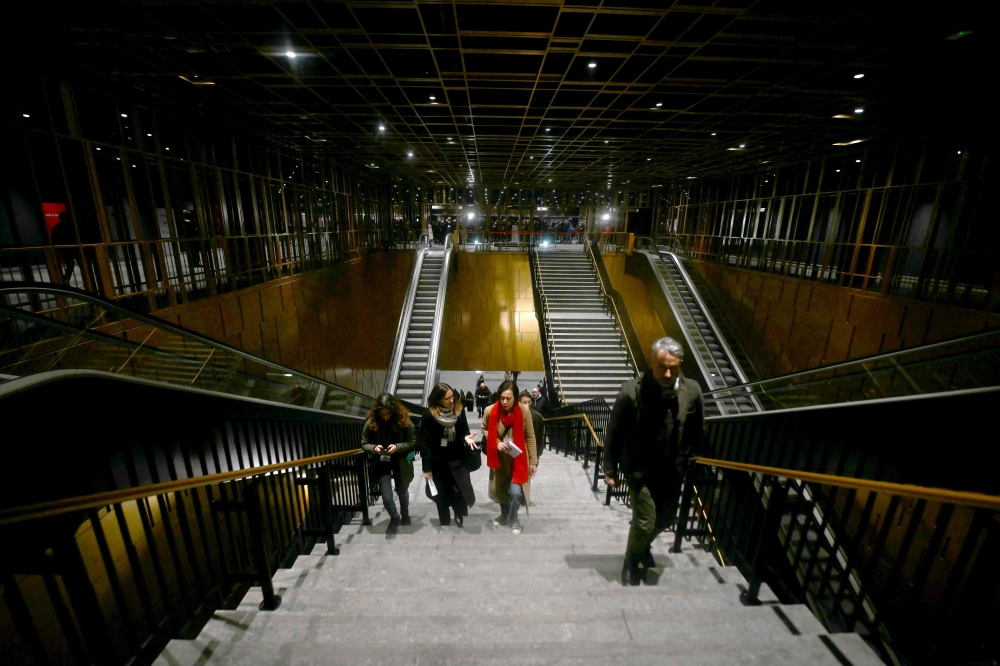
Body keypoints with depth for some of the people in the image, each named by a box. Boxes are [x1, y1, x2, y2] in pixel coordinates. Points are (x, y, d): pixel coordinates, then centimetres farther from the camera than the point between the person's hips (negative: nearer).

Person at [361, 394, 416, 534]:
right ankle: (394, 518, 31)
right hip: (382, 463, 1)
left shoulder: (404, 420, -18)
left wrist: (397, 447, -28)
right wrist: (374, 448, -26)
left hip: (401, 462, 0)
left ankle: (405, 515, 52)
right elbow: (364, 444, -5)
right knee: (386, 496, -3)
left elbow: (412, 442, -12)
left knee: (402, 491, 20)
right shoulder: (371, 422, -14)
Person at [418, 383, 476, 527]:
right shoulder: (429, 415, -19)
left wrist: (466, 437, -19)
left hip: (457, 458, 2)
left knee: (464, 492, -6)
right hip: (438, 461, -2)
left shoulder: (459, 410, -9)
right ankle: (445, 523, 32)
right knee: (443, 495, 11)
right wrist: (427, 468, -11)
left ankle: (459, 516, 22)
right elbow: (425, 442, -14)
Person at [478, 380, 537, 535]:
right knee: (499, 488, 16)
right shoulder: (490, 411, -18)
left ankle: (513, 519, 24)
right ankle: (504, 515, 47)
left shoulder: (524, 411, -20)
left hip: (518, 458, -2)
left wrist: (533, 461, -6)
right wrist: (496, 442, -14)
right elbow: (484, 429, 2)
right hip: (499, 458, 2)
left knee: (516, 491, -8)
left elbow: (530, 437, -9)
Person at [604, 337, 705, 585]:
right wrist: (610, 468, -4)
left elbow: (697, 431, 5)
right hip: (639, 468, -4)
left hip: (671, 470, 4)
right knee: (645, 521, -2)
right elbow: (614, 433, -10)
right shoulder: (631, 391, -22)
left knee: (666, 519, 19)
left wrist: (687, 461, 9)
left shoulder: (692, 391, -12)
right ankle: (631, 563, 31)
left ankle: (644, 545, 52)